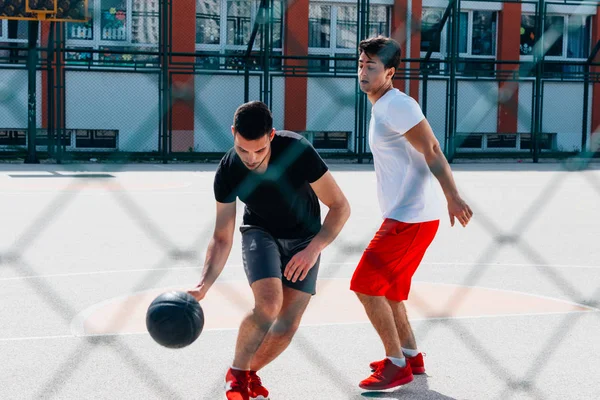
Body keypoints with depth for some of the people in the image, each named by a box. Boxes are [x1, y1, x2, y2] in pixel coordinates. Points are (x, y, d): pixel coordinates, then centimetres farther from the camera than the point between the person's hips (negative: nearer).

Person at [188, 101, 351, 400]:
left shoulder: (298, 151, -31)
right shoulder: (227, 173, -26)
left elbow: (340, 207, -21)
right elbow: (222, 239, -18)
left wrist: (313, 249, -32)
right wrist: (203, 286, -32)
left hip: (304, 238, 1)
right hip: (260, 232, 0)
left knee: (289, 321, -8)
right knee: (268, 303, -26)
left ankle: (251, 373, 20)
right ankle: (235, 374, -2)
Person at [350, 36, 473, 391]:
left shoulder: (397, 105, -14)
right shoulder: (381, 107, 16)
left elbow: (431, 151, -21)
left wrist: (453, 197, -27)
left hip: (412, 218, -10)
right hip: (403, 215, 10)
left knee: (366, 285, -8)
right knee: (384, 287, 19)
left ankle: (398, 366, 0)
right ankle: (412, 356, 29)